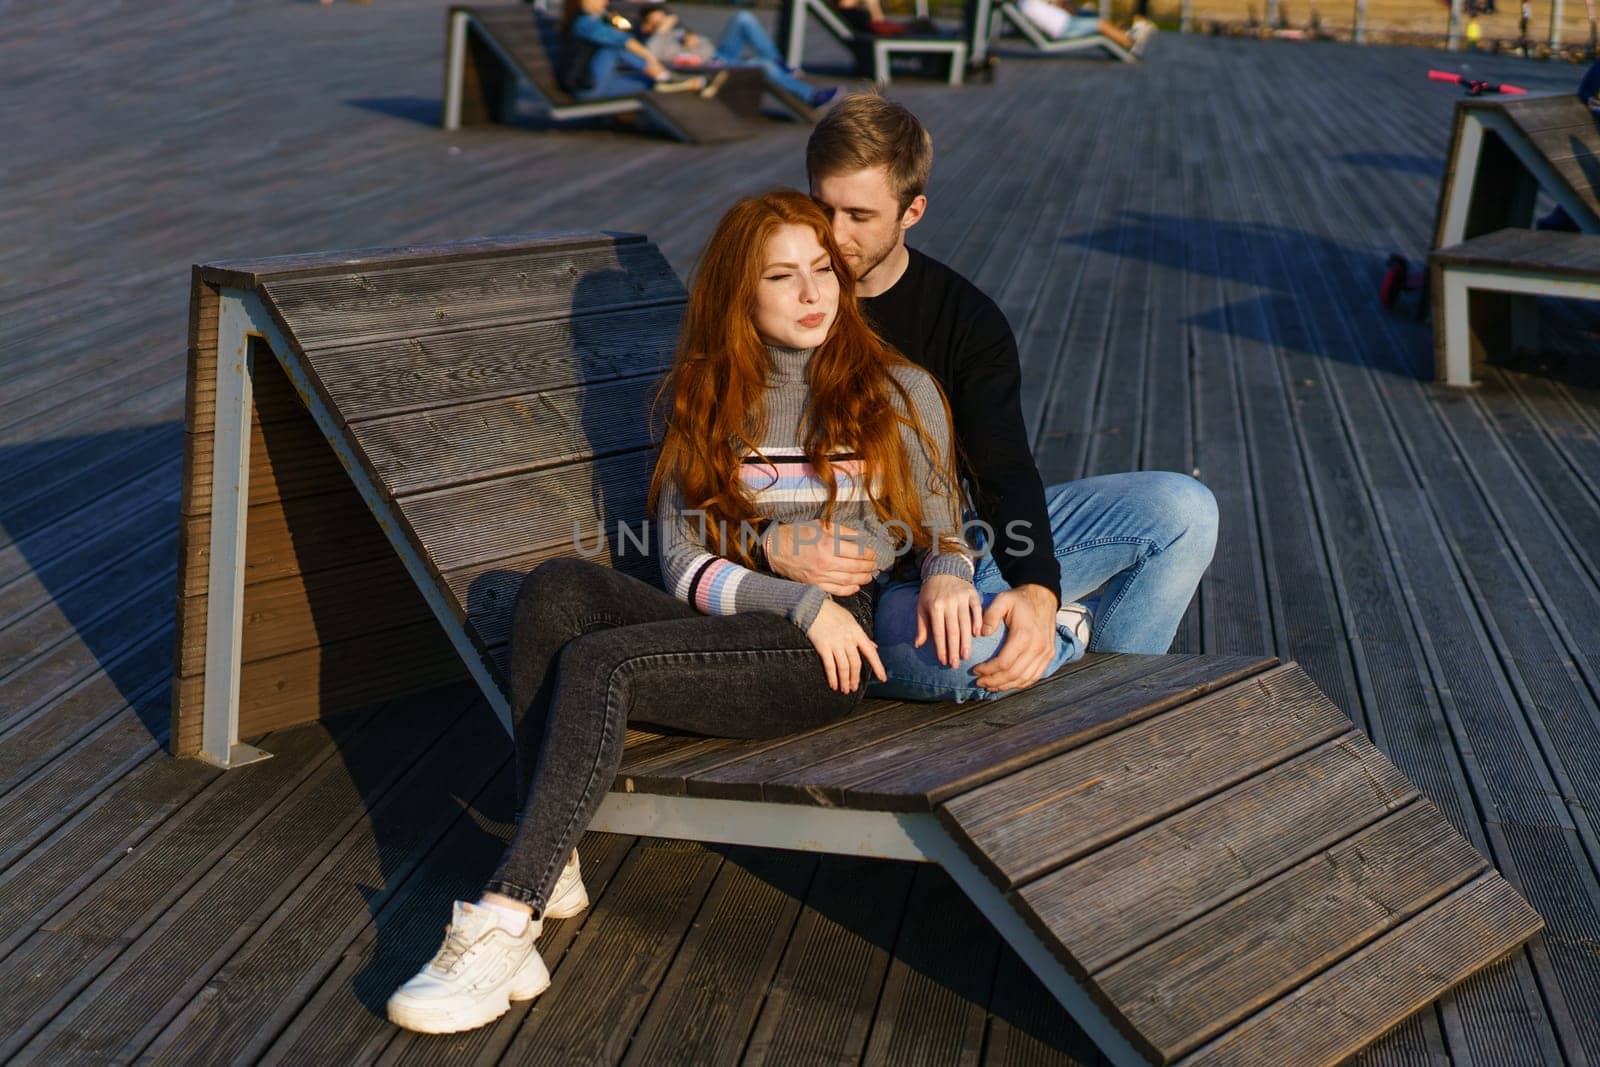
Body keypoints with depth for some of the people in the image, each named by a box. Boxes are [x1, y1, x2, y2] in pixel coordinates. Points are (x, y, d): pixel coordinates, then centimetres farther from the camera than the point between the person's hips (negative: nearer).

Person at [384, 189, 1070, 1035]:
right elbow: (683, 562, 7)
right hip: (728, 625, 4)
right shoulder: (705, 402, 16)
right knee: (557, 587, -24)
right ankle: (552, 870, -26)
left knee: (598, 664, -27)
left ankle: (503, 924, -28)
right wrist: (799, 601, -9)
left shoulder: (901, 393, 10)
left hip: (837, 652, -4)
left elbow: (941, 532, 15)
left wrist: (945, 573, -10)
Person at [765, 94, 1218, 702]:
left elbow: (1003, 468, -12)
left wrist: (1037, 588, -32)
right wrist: (773, 549, -31)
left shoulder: (966, 318, 0)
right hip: (853, 575, -4)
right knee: (959, 655, -40)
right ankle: (1078, 632, -4)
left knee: (1183, 509, -7)